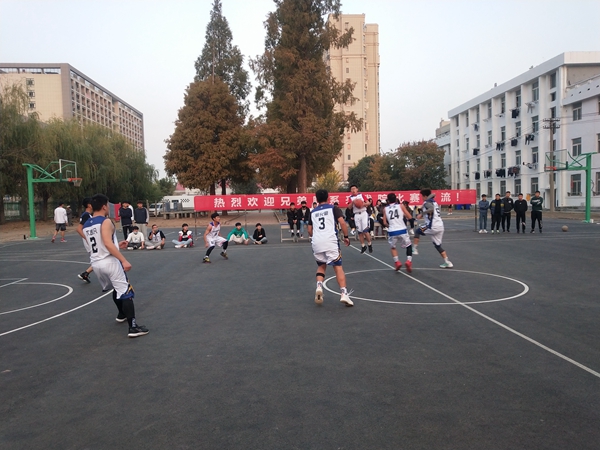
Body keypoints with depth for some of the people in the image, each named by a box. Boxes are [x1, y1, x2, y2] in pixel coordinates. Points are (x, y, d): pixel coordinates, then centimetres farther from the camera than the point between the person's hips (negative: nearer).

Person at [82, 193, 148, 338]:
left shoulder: (86, 226, 14)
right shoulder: (105, 222, -12)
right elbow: (108, 244, -24)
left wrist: (117, 245, 27)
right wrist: (124, 260, -26)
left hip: (96, 263, 8)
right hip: (109, 262, -8)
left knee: (116, 288, 30)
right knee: (125, 293, -6)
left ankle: (122, 315, 46)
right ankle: (133, 327, -12)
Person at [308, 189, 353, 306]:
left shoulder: (312, 212, 20)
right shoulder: (333, 208, 10)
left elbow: (310, 232, 22)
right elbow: (342, 223, -4)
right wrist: (346, 237, 8)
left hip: (316, 242, 3)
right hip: (330, 241, -3)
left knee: (321, 266, 23)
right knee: (338, 267, 3)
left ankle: (319, 287, -1)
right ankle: (344, 294, -8)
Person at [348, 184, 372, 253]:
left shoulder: (361, 195, 4)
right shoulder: (351, 197, 6)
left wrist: (363, 204, -17)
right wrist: (352, 202, -21)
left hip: (363, 213, -2)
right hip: (356, 215, 2)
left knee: (365, 230, -10)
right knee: (359, 232, 5)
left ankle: (369, 244, 6)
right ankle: (363, 246, 17)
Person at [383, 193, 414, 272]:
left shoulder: (385, 209, 11)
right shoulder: (401, 205, 6)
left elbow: (385, 222, 8)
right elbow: (410, 217, 2)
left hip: (392, 231, 1)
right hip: (402, 230, -1)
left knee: (393, 247, 26)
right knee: (409, 246, 20)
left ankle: (397, 262, 9)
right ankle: (409, 261, 0)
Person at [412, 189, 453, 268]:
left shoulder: (427, 202, -6)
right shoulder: (434, 202, 22)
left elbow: (431, 209, -27)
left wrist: (422, 214, -20)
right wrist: (423, 216, 37)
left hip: (433, 227, -9)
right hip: (440, 226, 9)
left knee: (418, 231, 12)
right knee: (438, 245, 15)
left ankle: (414, 249, 9)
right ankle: (447, 262, 9)